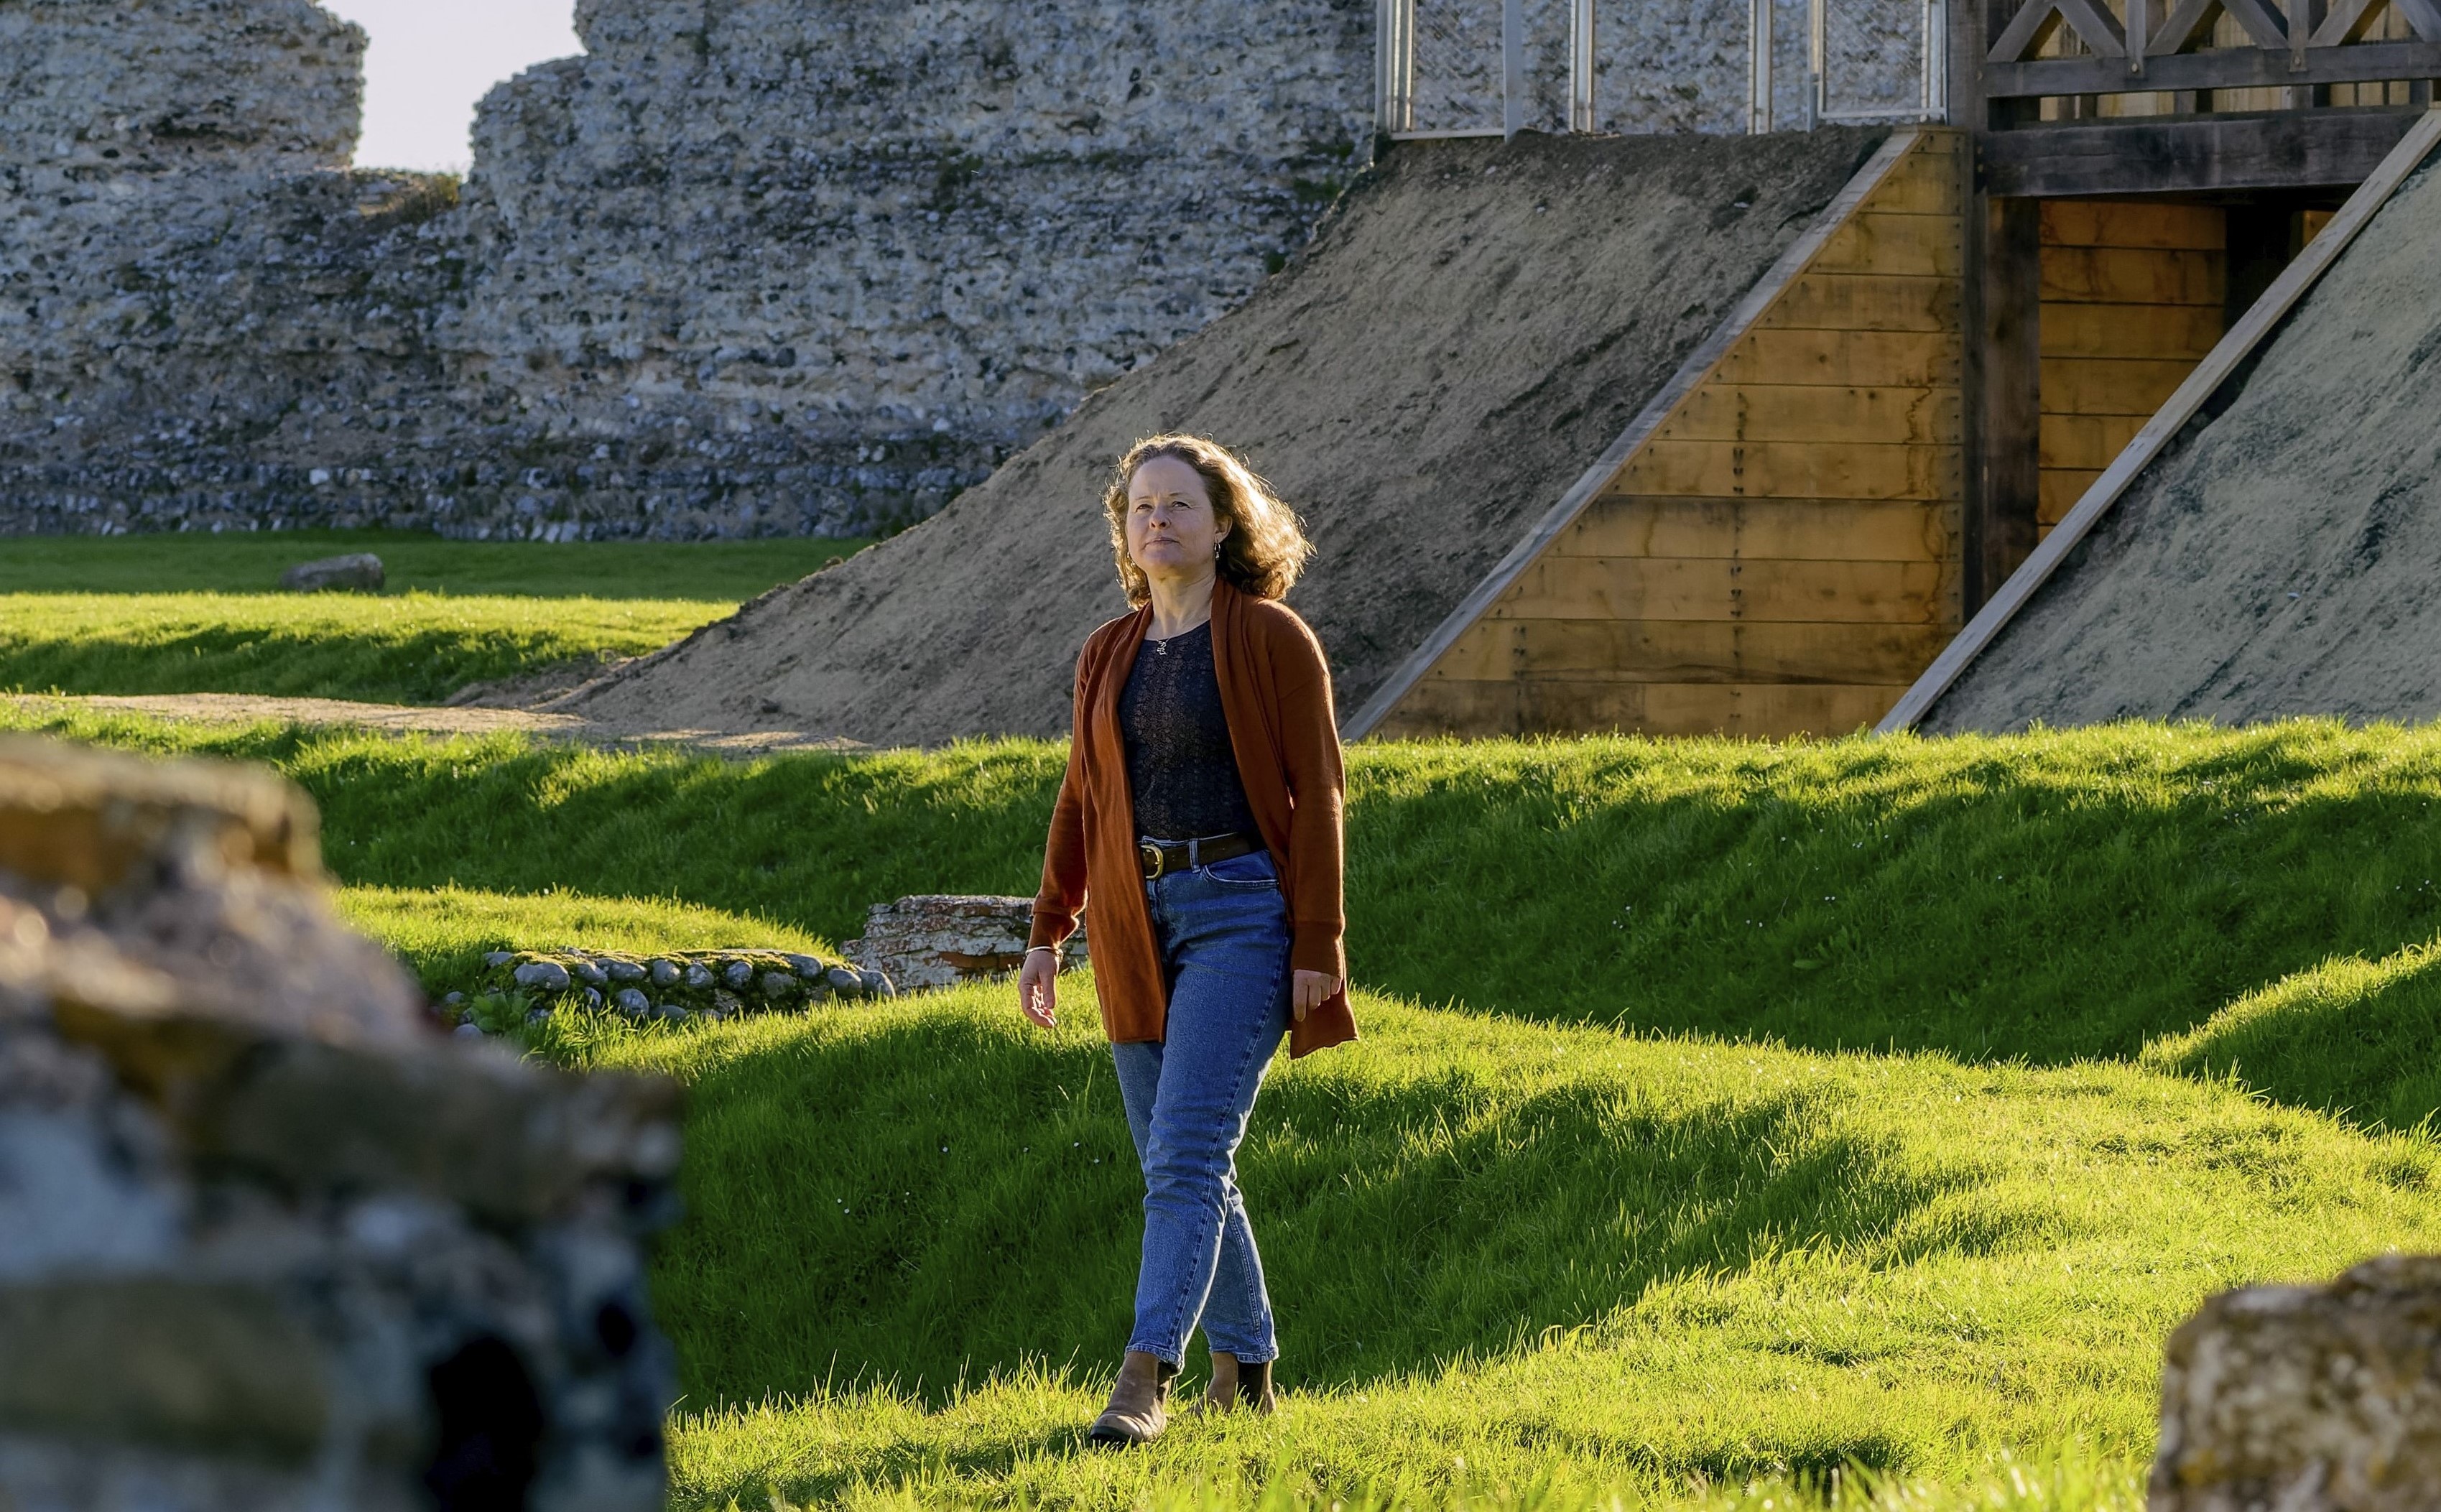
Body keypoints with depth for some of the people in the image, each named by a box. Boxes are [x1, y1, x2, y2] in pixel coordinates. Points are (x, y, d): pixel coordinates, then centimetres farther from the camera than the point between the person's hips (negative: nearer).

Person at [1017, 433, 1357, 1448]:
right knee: (1180, 1163, 10)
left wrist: (1316, 947, -12)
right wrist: (1047, 934, 11)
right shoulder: (1108, 654, 11)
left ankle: (1145, 1380, -22)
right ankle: (1245, 1368, 22)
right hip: (1138, 925, 6)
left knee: (1184, 1153, -16)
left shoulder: (1274, 640, -5)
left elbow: (1315, 796, -7)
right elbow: (1081, 801, 17)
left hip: (1241, 913, -6)